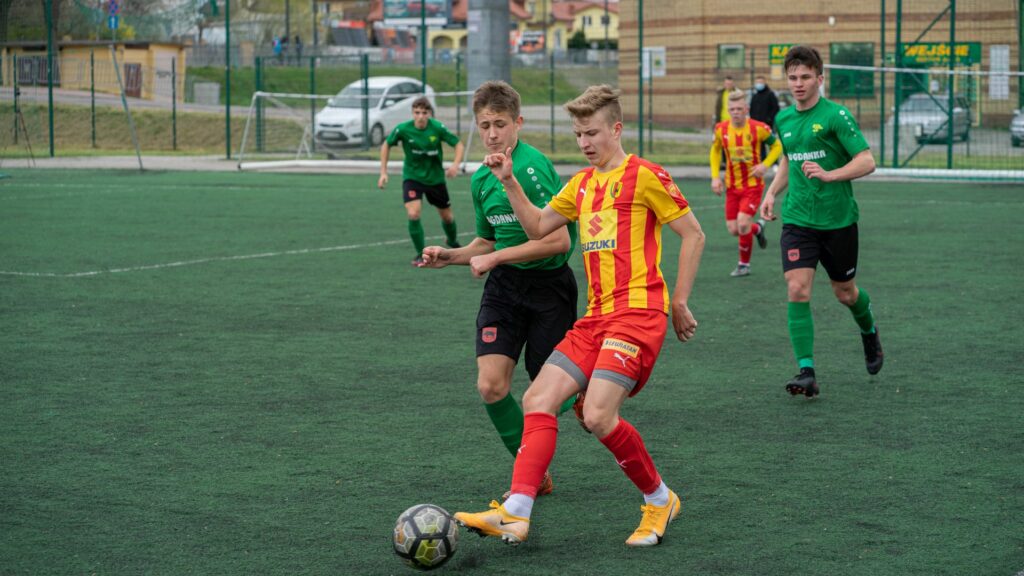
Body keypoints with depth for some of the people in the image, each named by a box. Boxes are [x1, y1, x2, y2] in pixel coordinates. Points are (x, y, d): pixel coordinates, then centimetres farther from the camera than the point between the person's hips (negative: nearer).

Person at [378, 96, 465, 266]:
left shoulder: (438, 128, -20)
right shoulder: (403, 129, -19)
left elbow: (458, 144, -10)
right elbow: (386, 145, -1)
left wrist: (455, 164, -29)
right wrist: (383, 172, -4)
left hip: (435, 177, 1)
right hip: (412, 177, -1)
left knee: (447, 217, 13)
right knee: (413, 214, -21)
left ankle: (453, 244, 46)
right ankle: (421, 254, -2)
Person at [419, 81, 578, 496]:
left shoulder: (532, 167, -17)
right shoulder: (481, 180, 8)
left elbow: (558, 240, -23)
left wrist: (495, 258, -17)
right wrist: (451, 256, 5)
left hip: (548, 285, -6)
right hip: (503, 287, 6)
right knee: (490, 385, -8)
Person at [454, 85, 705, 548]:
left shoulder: (644, 176, -5)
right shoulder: (582, 184, 19)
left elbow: (693, 235, -3)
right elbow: (538, 226, 26)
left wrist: (679, 302, -3)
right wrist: (510, 182, 13)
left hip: (638, 313, -8)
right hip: (596, 316, 8)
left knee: (598, 415, -20)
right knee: (538, 398, -5)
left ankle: (660, 500, 3)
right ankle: (515, 514, -11)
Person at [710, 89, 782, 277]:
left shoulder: (758, 128, -13)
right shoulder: (721, 129, -4)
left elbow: (777, 145, 2)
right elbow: (715, 150, 14)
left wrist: (765, 165, -14)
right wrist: (715, 176, 3)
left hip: (753, 184, -4)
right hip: (732, 186, 4)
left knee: (743, 223, -17)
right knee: (733, 229, 0)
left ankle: (744, 264, 4)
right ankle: (758, 228, 35)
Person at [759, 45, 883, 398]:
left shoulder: (836, 115, -10)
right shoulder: (783, 120, 8)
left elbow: (866, 161, -14)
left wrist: (829, 175, -27)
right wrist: (772, 192, 13)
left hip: (838, 220, -3)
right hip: (797, 220, 3)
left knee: (845, 293, 12)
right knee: (797, 290, -14)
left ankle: (869, 333, 46)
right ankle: (806, 372, -13)